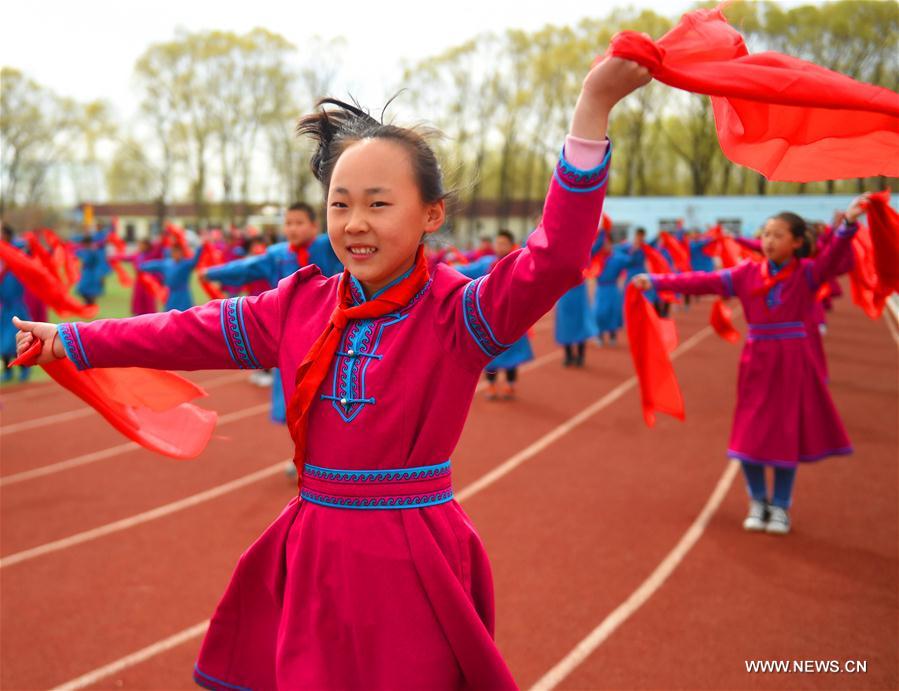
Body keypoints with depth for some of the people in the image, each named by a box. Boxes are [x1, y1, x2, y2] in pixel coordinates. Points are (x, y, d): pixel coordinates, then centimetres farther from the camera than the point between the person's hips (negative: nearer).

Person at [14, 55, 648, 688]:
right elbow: (189, 334, 12)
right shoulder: (301, 305, 4)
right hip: (312, 557, 5)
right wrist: (69, 339, 18)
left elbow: (553, 260, -26)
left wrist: (593, 108, -36)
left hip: (414, 563, -4)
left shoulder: (456, 311, -11)